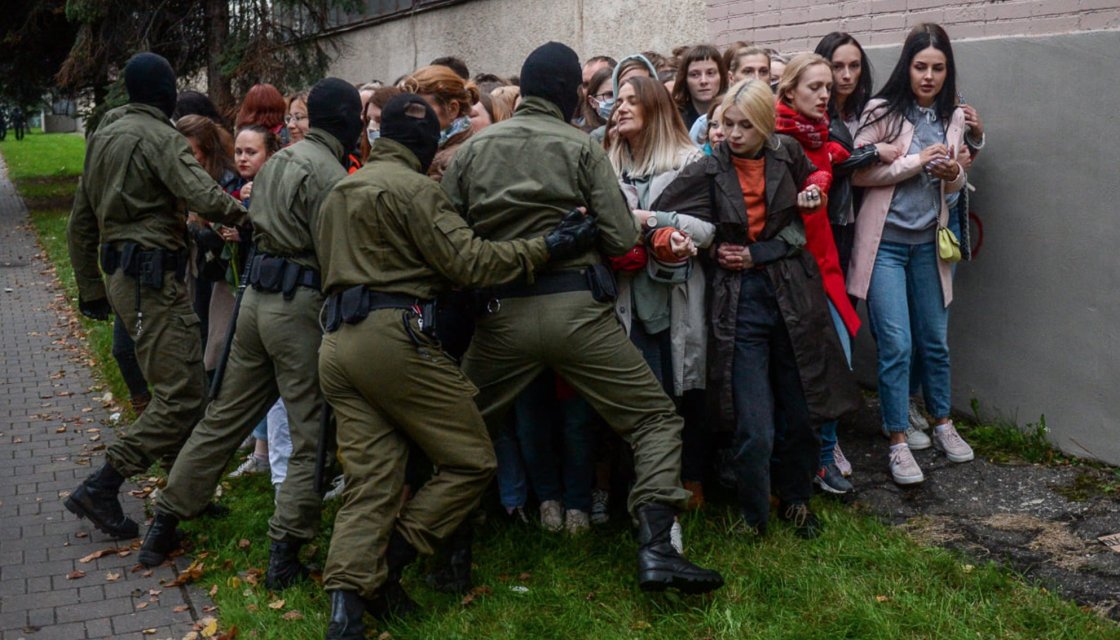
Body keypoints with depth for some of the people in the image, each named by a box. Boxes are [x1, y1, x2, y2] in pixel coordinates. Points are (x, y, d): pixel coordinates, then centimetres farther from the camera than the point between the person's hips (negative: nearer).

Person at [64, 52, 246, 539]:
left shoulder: (102, 137, 18)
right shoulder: (160, 137, -11)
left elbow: (81, 222, 20)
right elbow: (205, 197, -26)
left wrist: (90, 288, 25)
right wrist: (246, 212, -5)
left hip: (122, 275, 10)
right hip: (152, 277, -10)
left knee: (183, 388, 15)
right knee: (181, 396, -9)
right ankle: (99, 489, -8)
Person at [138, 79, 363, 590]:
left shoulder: (277, 161, 14)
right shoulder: (329, 175, -13)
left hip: (257, 295, 8)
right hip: (302, 305, -8)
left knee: (224, 417, 17)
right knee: (312, 435, 1)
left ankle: (164, 524, 26)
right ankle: (285, 552, 3)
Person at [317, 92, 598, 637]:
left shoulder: (338, 192, 21)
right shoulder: (412, 188, -5)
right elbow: (470, 261, -12)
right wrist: (549, 246, -10)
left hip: (338, 341, 9)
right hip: (394, 334, -9)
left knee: (369, 482, 6)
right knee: (471, 462, 2)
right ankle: (387, 564, 0)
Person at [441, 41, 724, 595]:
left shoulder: (470, 150, 7)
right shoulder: (581, 147, -1)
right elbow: (622, 239, -6)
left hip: (500, 314, 3)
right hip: (575, 307, -3)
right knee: (656, 420, 6)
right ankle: (655, 549, -7)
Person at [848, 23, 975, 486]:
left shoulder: (953, 118, 7)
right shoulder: (883, 111, -7)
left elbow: (955, 183, 16)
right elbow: (859, 174, -12)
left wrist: (952, 174, -7)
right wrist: (917, 160, -16)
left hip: (928, 243, 4)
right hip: (885, 242, -4)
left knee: (935, 341, 14)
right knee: (896, 346, -5)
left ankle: (942, 424, 33)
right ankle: (898, 443, 6)